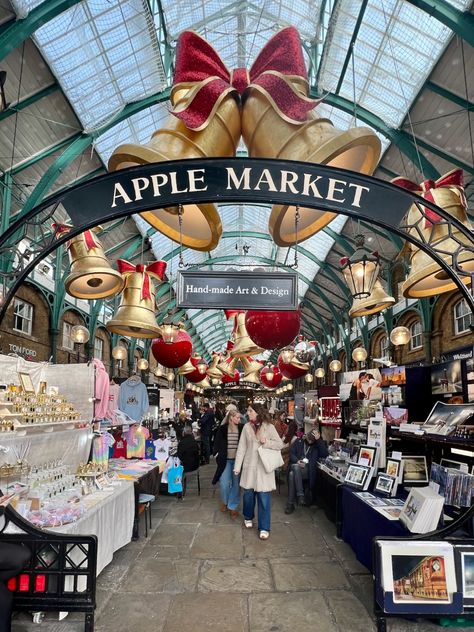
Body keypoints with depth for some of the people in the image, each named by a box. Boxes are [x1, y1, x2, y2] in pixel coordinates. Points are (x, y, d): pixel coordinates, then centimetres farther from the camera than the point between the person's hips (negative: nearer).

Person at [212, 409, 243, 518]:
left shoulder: (242, 429, -2)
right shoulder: (222, 429, -3)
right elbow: (217, 443, 4)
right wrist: (217, 454, -4)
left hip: (237, 460, 1)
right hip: (225, 460, -1)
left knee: (236, 484, 5)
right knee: (224, 484, -3)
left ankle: (233, 506, 21)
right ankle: (224, 501, 27)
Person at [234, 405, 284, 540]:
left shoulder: (269, 427, -6)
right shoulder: (247, 427, -1)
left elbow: (280, 444, -3)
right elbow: (241, 448, 1)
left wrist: (267, 442, -19)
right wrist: (237, 467, -1)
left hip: (264, 468, -2)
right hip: (249, 466, 2)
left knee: (264, 497, -1)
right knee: (248, 493, 12)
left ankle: (264, 528, 12)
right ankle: (248, 517, 39)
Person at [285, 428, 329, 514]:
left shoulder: (318, 445, 8)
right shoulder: (299, 441, 11)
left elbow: (325, 455, -10)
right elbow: (291, 453, 9)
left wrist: (319, 440, -15)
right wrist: (297, 461, -12)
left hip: (307, 470, -2)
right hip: (295, 466, 2)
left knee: (292, 474, -32)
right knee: (296, 467, -37)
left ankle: (290, 503, -24)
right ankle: (300, 495, -32)